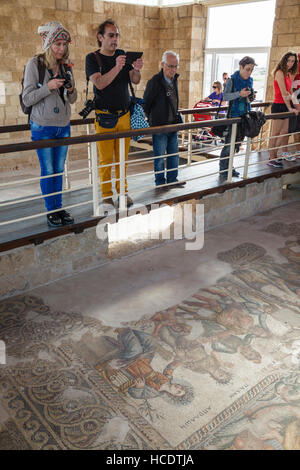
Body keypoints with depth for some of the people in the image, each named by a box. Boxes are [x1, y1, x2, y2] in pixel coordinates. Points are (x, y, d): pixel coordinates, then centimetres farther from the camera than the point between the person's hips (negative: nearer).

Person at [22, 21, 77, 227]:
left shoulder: (66, 66, 7)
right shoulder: (35, 64, -8)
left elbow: (72, 100, 13)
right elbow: (27, 99, -11)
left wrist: (71, 89, -9)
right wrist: (48, 87, -22)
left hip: (64, 125, 5)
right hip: (43, 126, -4)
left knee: (59, 169, 9)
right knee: (48, 170, 2)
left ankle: (59, 208, 20)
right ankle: (51, 210, 13)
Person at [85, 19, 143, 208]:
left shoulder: (123, 55, 11)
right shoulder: (92, 58, -1)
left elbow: (135, 81, 5)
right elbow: (99, 83, -16)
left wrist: (137, 70, -17)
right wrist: (117, 68, -28)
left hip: (125, 114, 4)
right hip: (105, 116, -4)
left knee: (122, 157, 8)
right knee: (106, 159, -2)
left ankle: (122, 191, 20)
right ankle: (107, 195, 9)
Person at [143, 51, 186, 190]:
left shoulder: (174, 79, 9)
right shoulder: (154, 81, -15)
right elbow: (146, 104, -9)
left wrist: (176, 117, 18)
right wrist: (151, 119, -1)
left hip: (173, 125, 7)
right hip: (159, 126, -7)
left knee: (174, 155, 13)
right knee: (160, 156, 4)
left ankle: (172, 180, 26)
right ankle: (160, 182, 17)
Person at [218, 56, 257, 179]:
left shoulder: (250, 80, 10)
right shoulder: (232, 80, -9)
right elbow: (225, 97, -13)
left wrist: (249, 98, -4)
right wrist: (239, 94, -26)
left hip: (244, 115, 7)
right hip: (234, 115, -6)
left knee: (237, 143, 10)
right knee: (229, 143, -8)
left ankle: (229, 167, 22)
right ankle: (223, 170, 2)